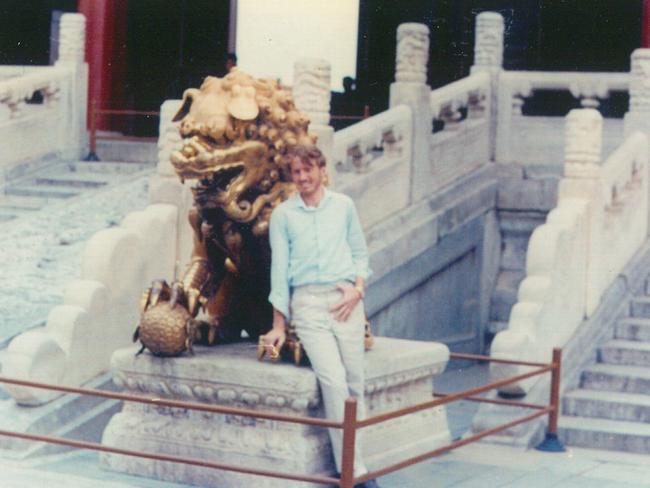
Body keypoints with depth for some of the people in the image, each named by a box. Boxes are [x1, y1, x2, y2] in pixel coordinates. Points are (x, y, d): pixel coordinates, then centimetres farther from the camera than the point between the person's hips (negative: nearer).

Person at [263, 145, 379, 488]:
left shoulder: (344, 206, 12)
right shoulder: (282, 214, 7)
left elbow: (360, 252, 18)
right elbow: (279, 267, 8)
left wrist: (358, 289, -2)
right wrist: (279, 325, 6)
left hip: (345, 301, 2)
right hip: (307, 302, -2)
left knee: (354, 383, -2)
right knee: (333, 381, -16)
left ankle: (351, 457, 8)